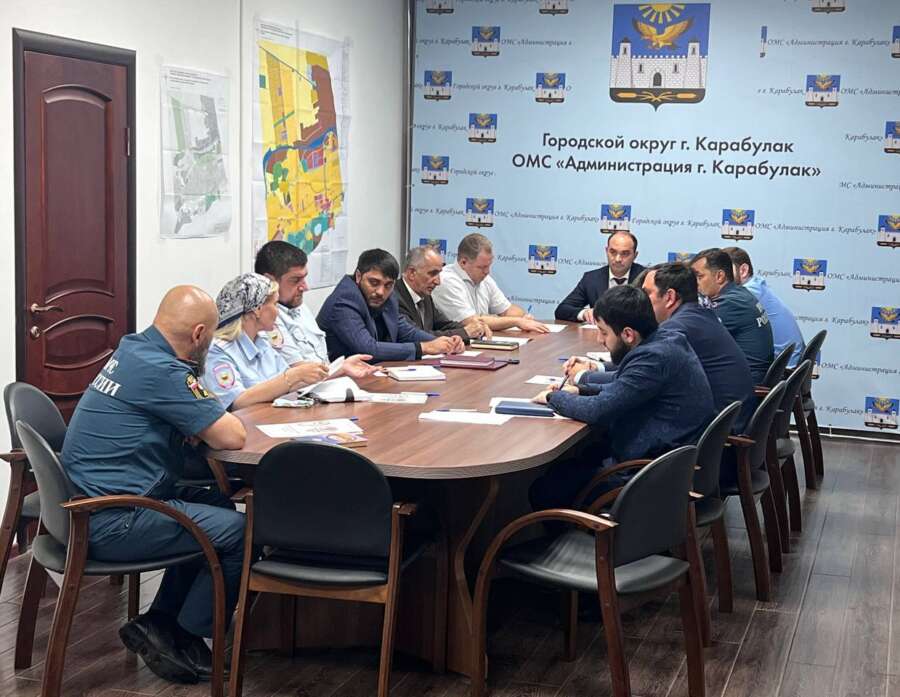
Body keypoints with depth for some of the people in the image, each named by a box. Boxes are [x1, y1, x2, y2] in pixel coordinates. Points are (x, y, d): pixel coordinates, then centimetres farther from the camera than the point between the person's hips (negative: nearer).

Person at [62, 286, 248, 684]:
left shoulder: (133, 348, 9)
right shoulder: (160, 371, -21)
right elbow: (232, 437, -19)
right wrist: (216, 421, 3)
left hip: (87, 502, 10)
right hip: (109, 523, -10)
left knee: (217, 506, 19)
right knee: (240, 531, -10)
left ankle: (159, 622, 20)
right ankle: (181, 638, 7)